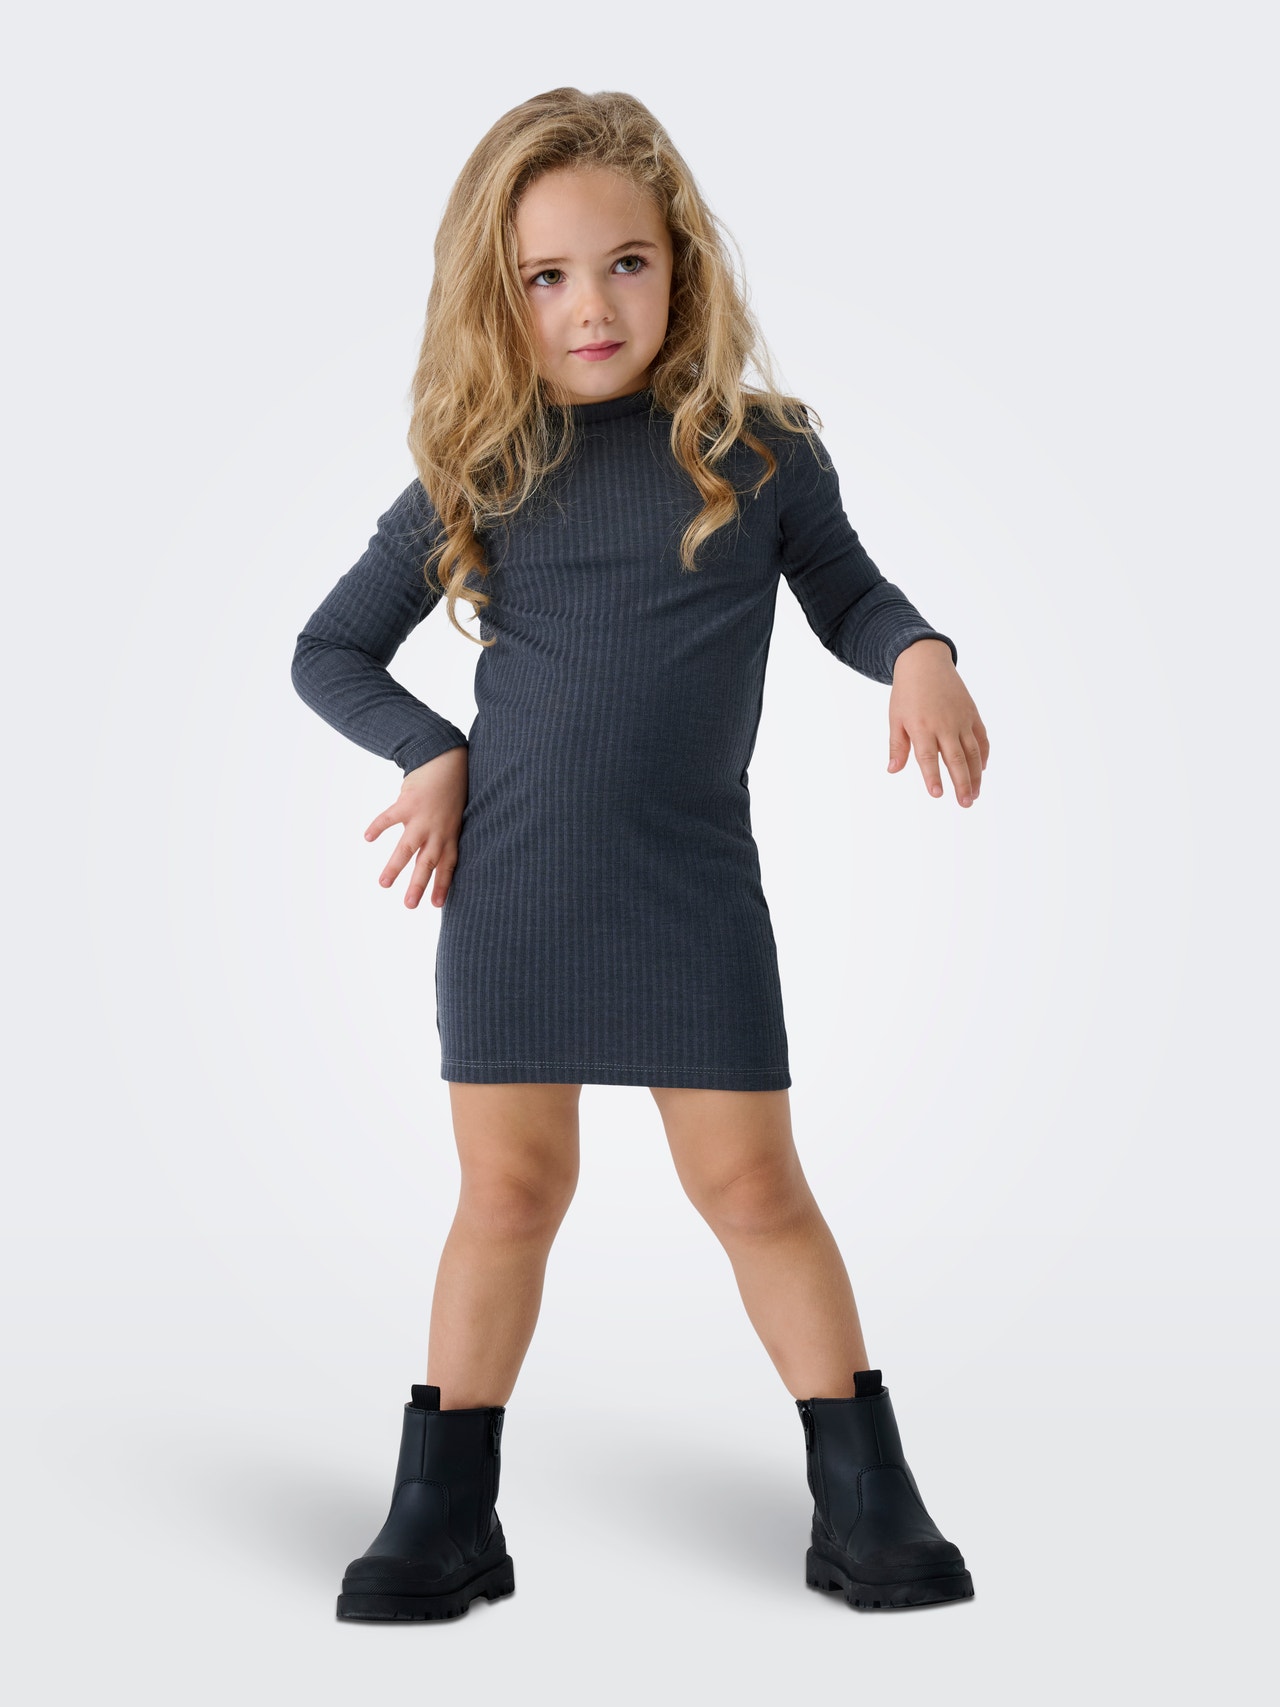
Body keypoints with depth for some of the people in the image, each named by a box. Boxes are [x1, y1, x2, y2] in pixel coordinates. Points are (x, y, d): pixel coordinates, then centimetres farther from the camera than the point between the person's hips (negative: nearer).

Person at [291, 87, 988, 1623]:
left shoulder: (759, 450, 0)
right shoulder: (476, 473, 2)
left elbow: (845, 589, 16)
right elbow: (328, 651, 11)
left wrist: (919, 654, -5)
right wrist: (430, 751, -5)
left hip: (695, 887, -1)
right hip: (508, 881, 1)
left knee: (751, 1184, 4)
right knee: (511, 1184, 8)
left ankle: (865, 1503, 19)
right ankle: (444, 1513, 22)